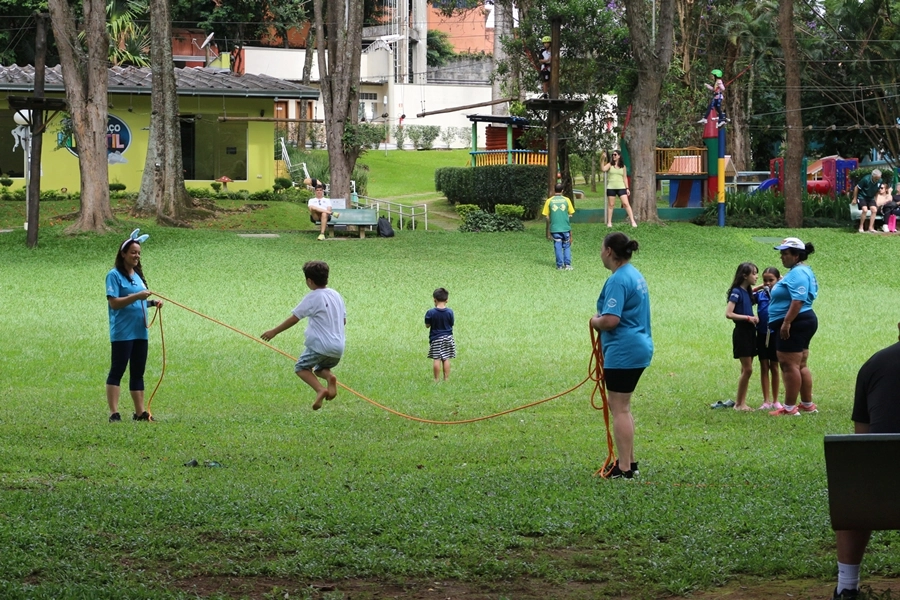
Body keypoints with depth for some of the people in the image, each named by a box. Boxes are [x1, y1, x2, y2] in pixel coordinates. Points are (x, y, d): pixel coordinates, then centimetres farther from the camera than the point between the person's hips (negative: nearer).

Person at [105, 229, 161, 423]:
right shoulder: (114, 275, -8)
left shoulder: (138, 275, 17)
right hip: (122, 332, -8)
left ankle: (140, 412, 15)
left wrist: (152, 303, 5)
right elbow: (114, 303, -16)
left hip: (140, 332, 8)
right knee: (117, 371, -7)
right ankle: (114, 413, -8)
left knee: (138, 372, 11)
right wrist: (136, 296, -24)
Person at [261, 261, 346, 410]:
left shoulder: (312, 298, -9)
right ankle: (329, 377, -9)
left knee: (301, 367, 11)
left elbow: (294, 318, -7)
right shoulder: (336, 295, 11)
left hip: (320, 346, -7)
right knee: (320, 369, 27)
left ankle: (320, 389, -15)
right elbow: (344, 320, 19)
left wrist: (274, 332, 2)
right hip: (339, 348, 7)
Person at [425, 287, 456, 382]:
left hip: (436, 338, -2)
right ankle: (446, 378, 10)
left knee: (436, 359, 1)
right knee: (446, 359, 8)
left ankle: (437, 379, 2)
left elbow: (427, 325, -6)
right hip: (448, 337, 2)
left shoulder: (431, 313, -13)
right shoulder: (449, 312, -7)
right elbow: (451, 324, 2)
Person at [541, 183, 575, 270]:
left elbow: (547, 217, 0)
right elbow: (571, 214, 1)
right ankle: (568, 264, 3)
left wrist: (548, 231, 7)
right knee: (567, 247, 11)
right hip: (566, 228, 0)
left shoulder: (549, 201, -1)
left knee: (558, 247, 6)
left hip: (555, 228, 0)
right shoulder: (566, 200, -1)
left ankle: (560, 265, 5)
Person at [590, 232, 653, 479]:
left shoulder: (618, 280, -18)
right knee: (621, 407, 19)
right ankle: (629, 461, 25)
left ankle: (624, 469, -2)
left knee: (619, 410, -4)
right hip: (640, 346, 10)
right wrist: (601, 320, 14)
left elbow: (610, 320, -26)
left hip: (623, 352, -10)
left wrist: (595, 321, -5)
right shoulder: (635, 275, 14)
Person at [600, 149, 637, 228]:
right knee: (611, 205, 4)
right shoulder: (610, 165, 4)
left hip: (621, 187, 0)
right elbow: (603, 169, -15)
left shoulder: (623, 166, 10)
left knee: (626, 203, -8)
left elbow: (625, 178, 11)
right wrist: (603, 159, -22)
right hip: (611, 187, 0)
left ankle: (633, 221, -8)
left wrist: (627, 188, 7)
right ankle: (609, 222, 12)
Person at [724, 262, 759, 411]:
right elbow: (728, 313, -18)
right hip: (741, 332, -8)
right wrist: (748, 318, -21)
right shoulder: (736, 292, -13)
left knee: (746, 370, 8)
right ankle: (738, 403, -2)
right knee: (747, 369, -8)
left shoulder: (748, 292, 10)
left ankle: (742, 403, 11)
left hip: (749, 332, 8)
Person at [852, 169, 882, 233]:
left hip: (870, 198, 5)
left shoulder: (880, 181, -10)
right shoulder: (866, 179, -25)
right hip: (862, 197, -5)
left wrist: (875, 200, 13)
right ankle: (861, 227, -12)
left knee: (874, 210, -15)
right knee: (865, 210, -25)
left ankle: (871, 227, -9)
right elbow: (856, 188, -13)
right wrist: (855, 199, -7)